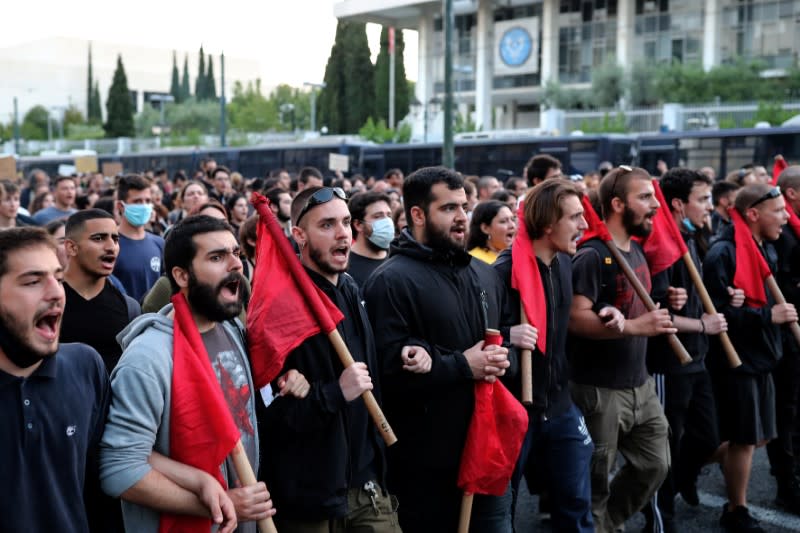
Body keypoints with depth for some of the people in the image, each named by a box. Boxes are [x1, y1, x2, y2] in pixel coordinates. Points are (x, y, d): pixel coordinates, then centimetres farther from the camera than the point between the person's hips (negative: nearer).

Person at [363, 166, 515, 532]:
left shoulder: (485, 274, 10)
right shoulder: (391, 281, -14)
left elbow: (511, 339, 16)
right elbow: (387, 370, -23)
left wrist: (505, 359, -8)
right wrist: (463, 365, -20)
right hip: (427, 462, -6)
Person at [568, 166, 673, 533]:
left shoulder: (637, 251, 11)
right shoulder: (592, 256, -18)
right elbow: (576, 318, -27)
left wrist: (657, 315, 8)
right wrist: (634, 327, -31)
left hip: (640, 383, 9)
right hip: (600, 389, -9)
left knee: (655, 464, 16)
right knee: (595, 481, 5)